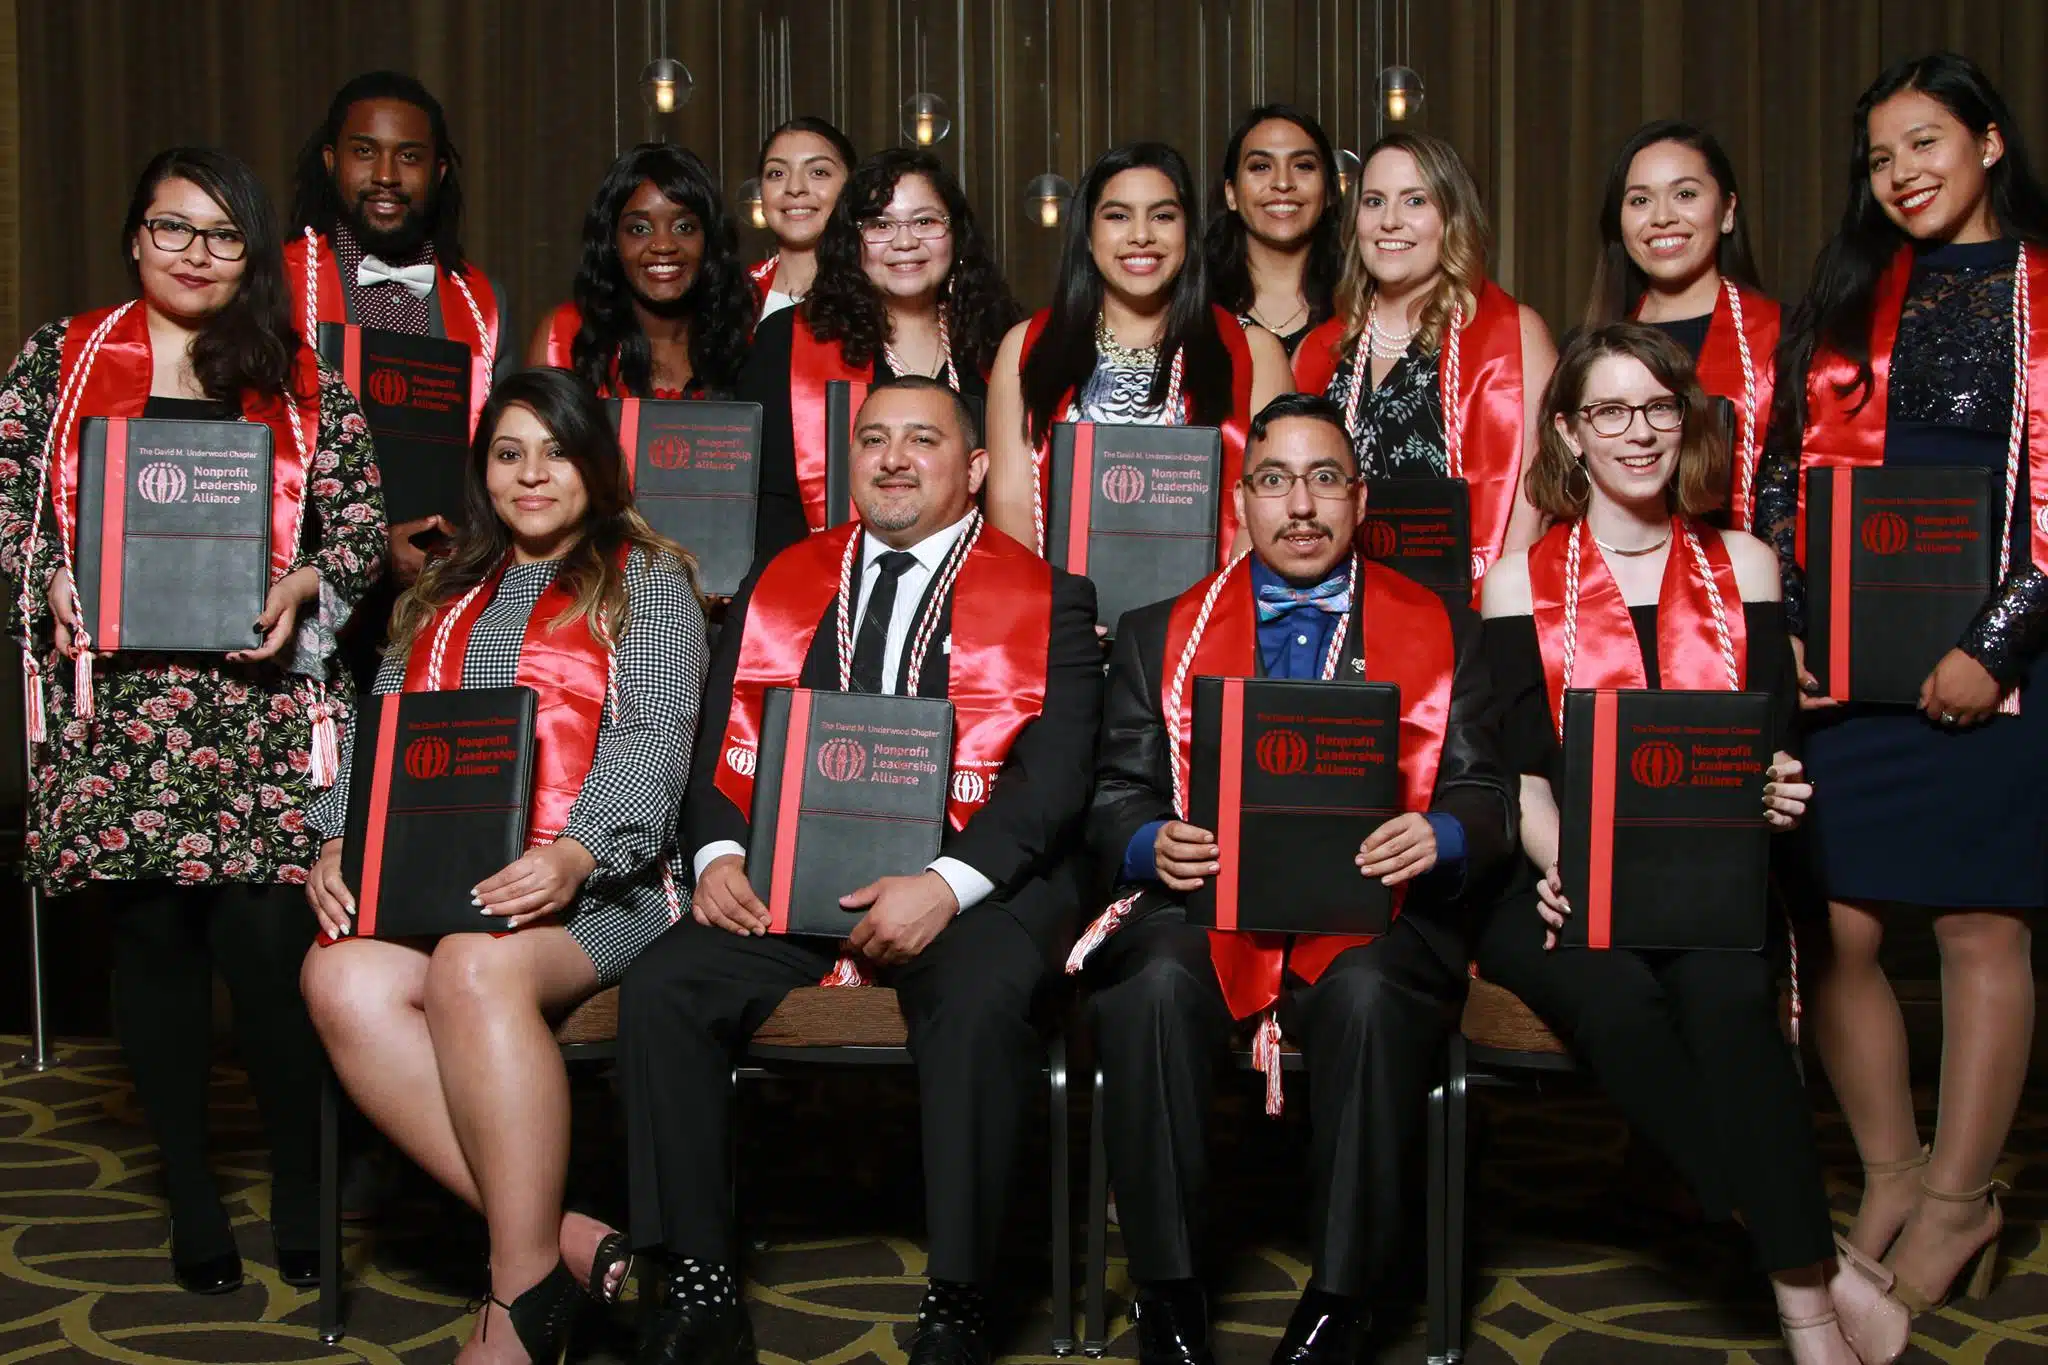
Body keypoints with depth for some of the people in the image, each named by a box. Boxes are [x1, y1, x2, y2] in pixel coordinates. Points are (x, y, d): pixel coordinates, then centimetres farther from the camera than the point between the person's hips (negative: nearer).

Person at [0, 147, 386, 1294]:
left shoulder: (303, 380, 9)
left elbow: (363, 521, 6)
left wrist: (304, 585, -11)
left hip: (259, 692, -1)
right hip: (113, 695, 1)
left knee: (265, 934, -8)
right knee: (153, 932, 6)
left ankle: (305, 1196, 9)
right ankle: (193, 1202, 19)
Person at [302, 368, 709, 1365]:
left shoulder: (646, 579, 12)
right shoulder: (443, 594, 28)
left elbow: (652, 740, -3)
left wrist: (573, 856, -22)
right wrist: (339, 843, -3)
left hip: (599, 881, -4)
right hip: (435, 877, 5)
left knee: (476, 969, -37)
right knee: (342, 979, -29)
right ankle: (562, 1240, -27)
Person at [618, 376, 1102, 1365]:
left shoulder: (1046, 599, 9)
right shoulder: (781, 585, 21)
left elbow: (1054, 779, -3)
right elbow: (725, 747, 15)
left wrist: (946, 886, -19)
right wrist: (719, 855, -7)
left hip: (972, 880, -3)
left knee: (978, 1005, -34)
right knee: (661, 988, -22)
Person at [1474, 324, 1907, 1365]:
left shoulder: (1743, 567, 15)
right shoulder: (1521, 580, 10)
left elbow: (1777, 748, 10)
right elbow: (1522, 775, 1)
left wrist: (1776, 792, -15)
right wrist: (1563, 867, -19)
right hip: (1565, 886, -1)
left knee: (1727, 992, -33)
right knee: (1614, 998, -33)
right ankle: (1815, 1269, -23)